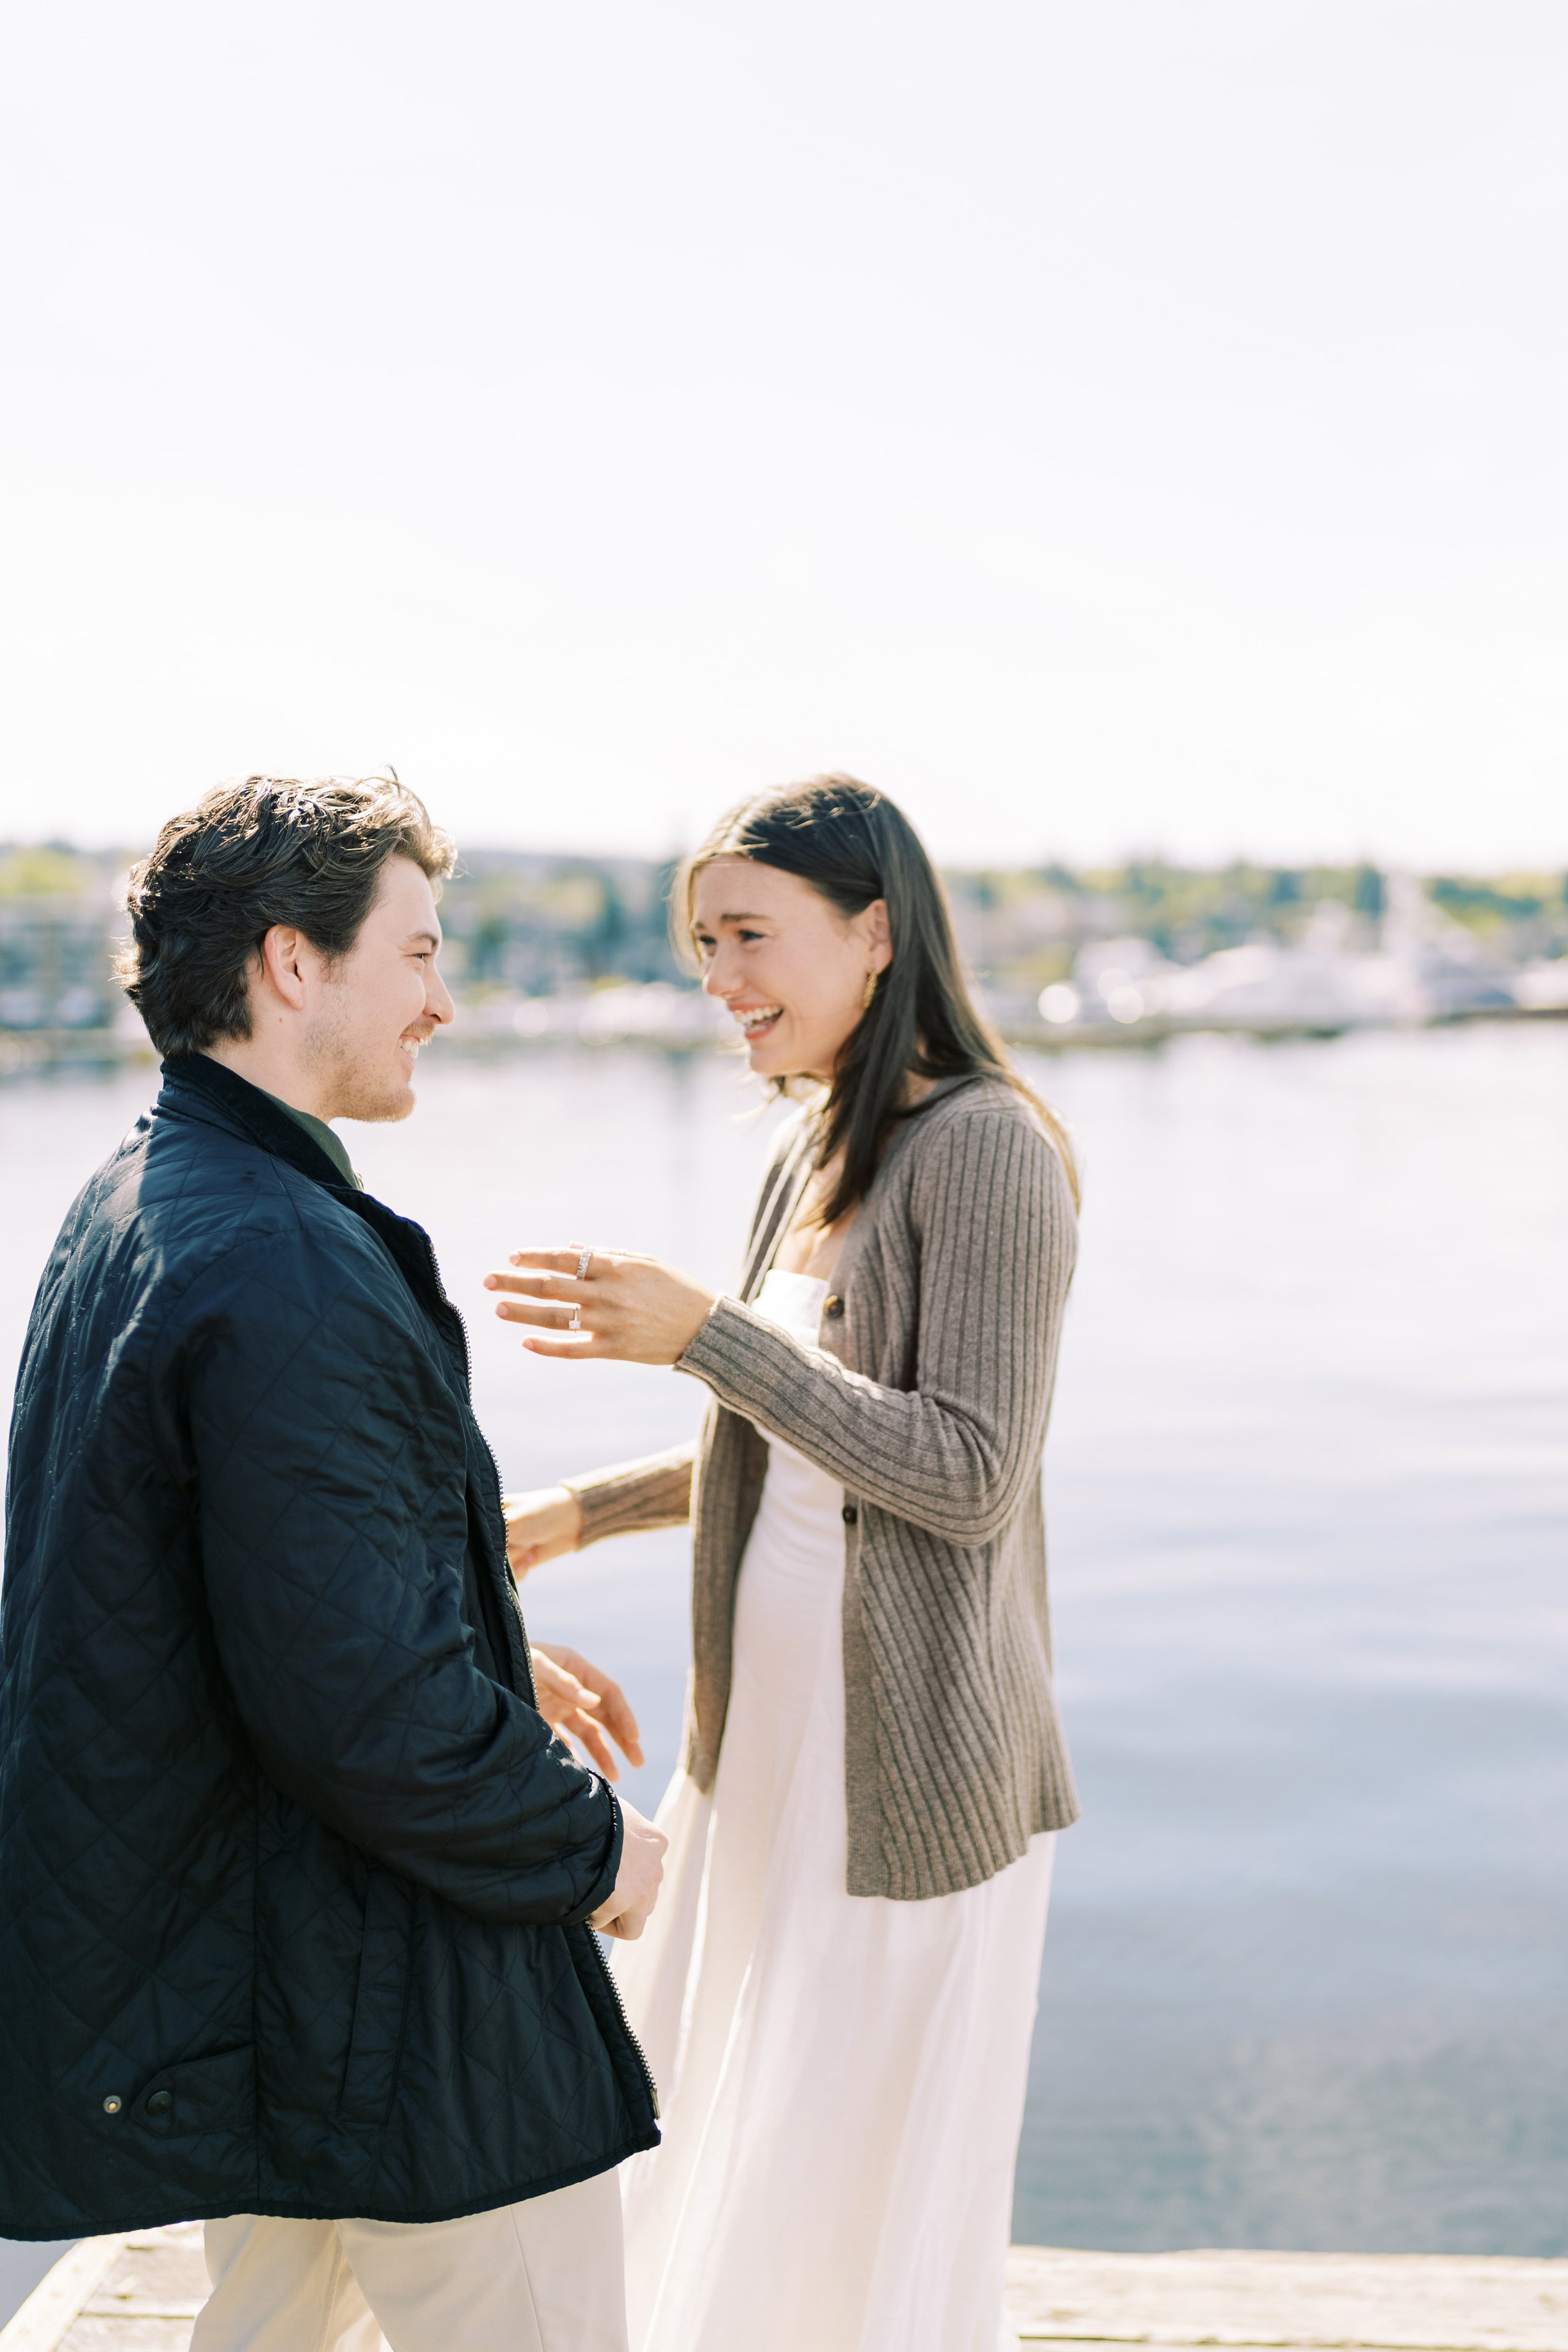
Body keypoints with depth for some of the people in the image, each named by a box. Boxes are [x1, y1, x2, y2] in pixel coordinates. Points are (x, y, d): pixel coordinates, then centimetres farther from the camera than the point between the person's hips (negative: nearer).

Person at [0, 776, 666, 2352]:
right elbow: (357, 1702, -28)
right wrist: (585, 1848, -13)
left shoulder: (133, 1205, 7)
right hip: (384, 2001, -10)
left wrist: (491, 1664, 18)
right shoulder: (285, 1274, -27)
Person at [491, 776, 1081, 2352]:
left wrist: (699, 1333, -25)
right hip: (763, 1737, 8)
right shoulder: (808, 1154, 8)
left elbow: (969, 1478, -22)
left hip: (908, 1758, -8)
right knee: (714, 2155, 21)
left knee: (877, 2210, 7)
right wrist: (585, 1512, 12)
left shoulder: (986, 1146, -17)